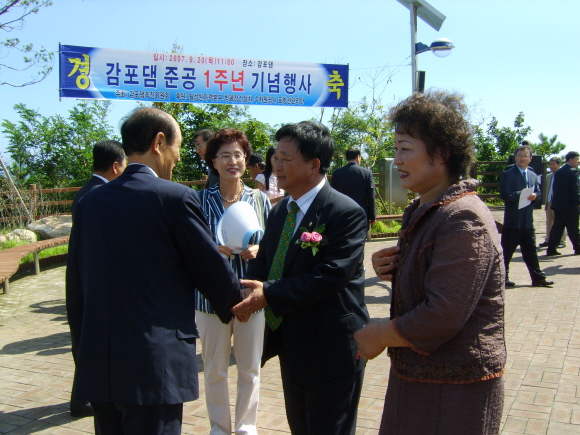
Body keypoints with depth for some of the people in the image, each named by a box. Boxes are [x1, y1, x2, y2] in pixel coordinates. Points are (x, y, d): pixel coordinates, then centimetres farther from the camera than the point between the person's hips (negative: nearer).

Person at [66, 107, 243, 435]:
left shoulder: (91, 202, 5)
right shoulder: (176, 198, -12)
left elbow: (75, 288, 10)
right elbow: (213, 271, -4)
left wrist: (84, 355, 19)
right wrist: (235, 304, 16)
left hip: (97, 367, 6)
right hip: (154, 366, -6)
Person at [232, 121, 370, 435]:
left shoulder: (346, 213, -19)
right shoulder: (279, 211, 8)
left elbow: (331, 276, -27)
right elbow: (263, 260, 10)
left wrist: (270, 293, -26)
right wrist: (247, 288, -12)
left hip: (331, 352, -8)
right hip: (291, 348, 8)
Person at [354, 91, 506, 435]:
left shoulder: (463, 220, -22)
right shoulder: (422, 211, 9)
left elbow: (443, 316, -27)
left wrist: (379, 335, -13)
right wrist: (393, 269, -3)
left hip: (455, 391, -9)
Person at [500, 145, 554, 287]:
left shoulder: (533, 176, 15)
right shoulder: (508, 175, -5)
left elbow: (539, 194, 13)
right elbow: (505, 195, -15)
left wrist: (534, 196, -10)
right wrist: (522, 194, -21)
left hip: (528, 220, 6)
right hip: (513, 220, -6)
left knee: (530, 250, 11)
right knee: (507, 250, 2)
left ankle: (538, 278, 16)